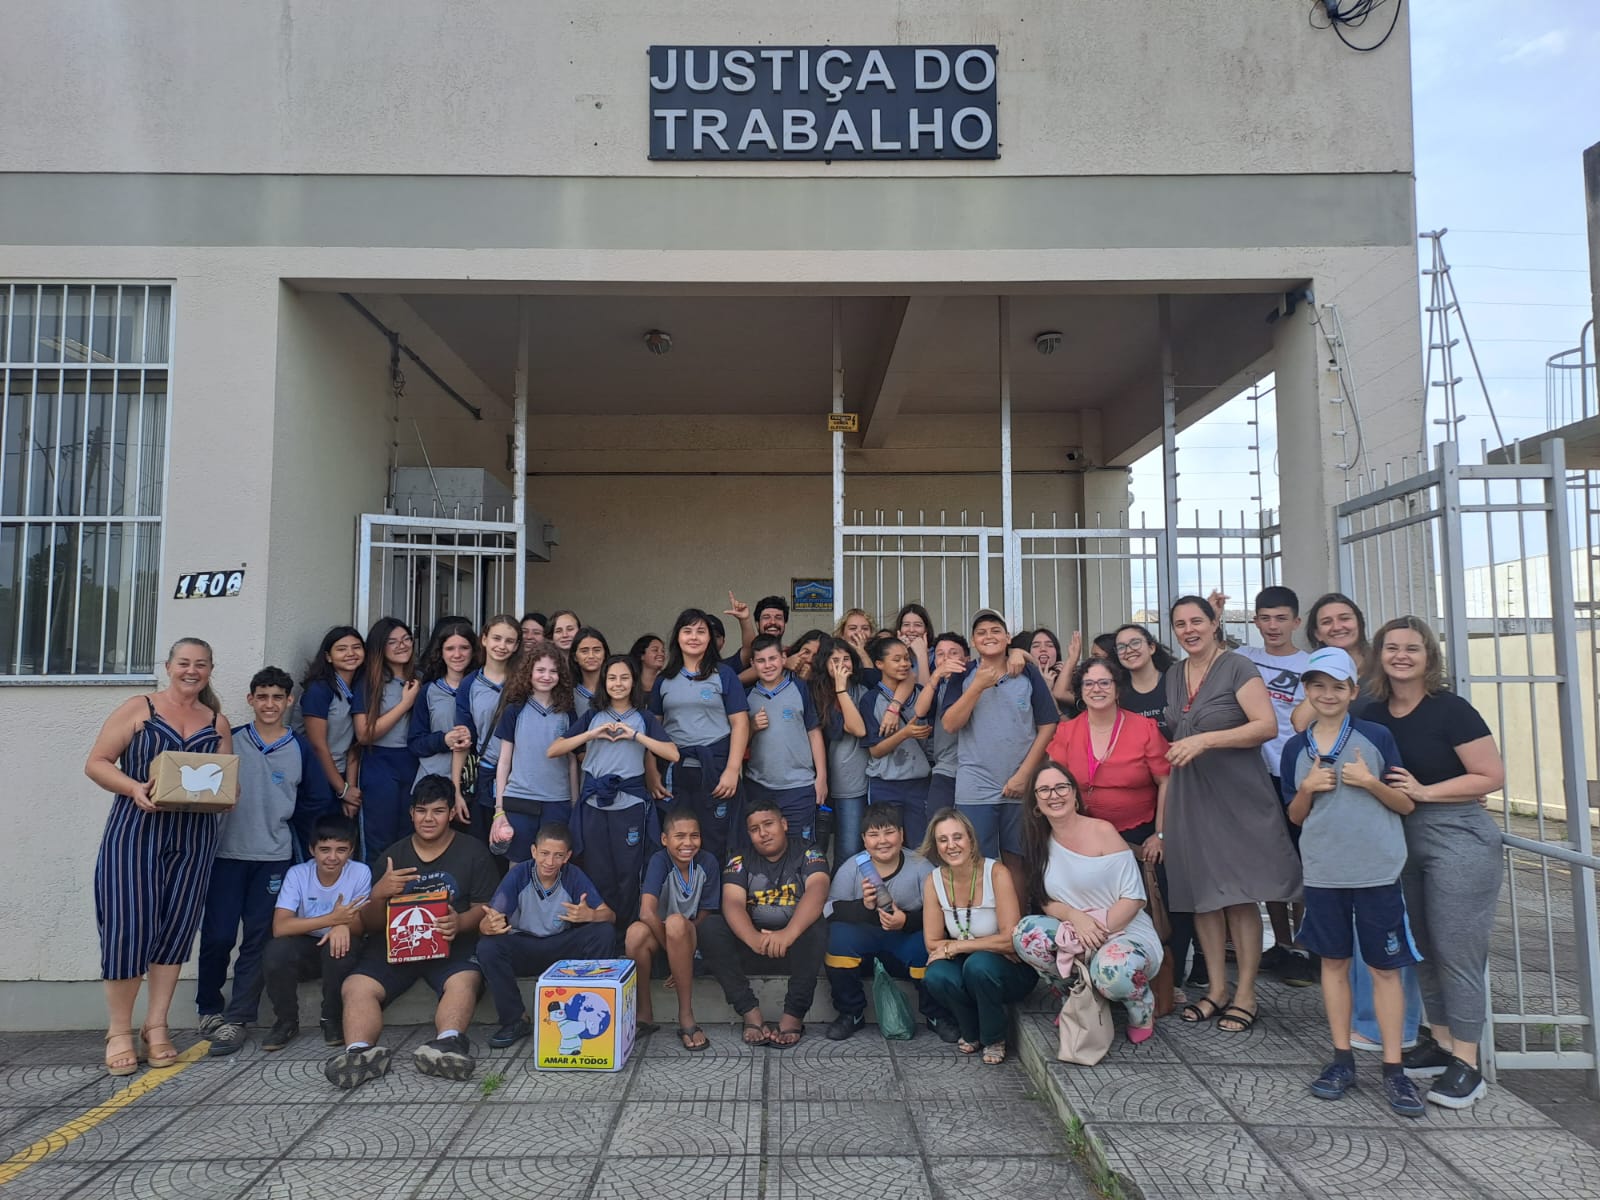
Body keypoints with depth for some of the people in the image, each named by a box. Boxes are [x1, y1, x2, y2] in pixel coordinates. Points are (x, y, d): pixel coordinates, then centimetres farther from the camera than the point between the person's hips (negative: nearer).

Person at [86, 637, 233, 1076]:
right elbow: (97, 763, -3)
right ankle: (119, 1031, 11)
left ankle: (156, 1027, 17)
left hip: (194, 837, 3)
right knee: (128, 926, -5)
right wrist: (134, 788, -19)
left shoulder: (217, 722, 12)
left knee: (175, 929, 5)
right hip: (134, 830, -3)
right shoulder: (137, 709, 2)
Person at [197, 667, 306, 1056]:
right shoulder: (229, 741, 4)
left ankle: (237, 1020, 11)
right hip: (227, 853, 0)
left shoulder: (300, 750, 5)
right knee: (217, 936, -1)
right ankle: (209, 1008, 21)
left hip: (275, 857, 0)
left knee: (258, 940, 2)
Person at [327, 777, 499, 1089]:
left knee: (464, 982, -35)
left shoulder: (473, 852, 9)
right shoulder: (393, 856, 15)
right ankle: (359, 1051, -39)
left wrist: (461, 923, -20)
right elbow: (370, 924, 13)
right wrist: (379, 893, -11)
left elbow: (485, 908, 4)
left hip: (452, 943, -3)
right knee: (356, 987, -25)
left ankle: (447, 1043, -53)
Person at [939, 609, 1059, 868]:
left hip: (1022, 787, 0)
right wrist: (978, 686, -14)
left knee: (1018, 861, 10)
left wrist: (1024, 774, -6)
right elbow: (950, 724, -5)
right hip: (975, 791, 0)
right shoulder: (963, 677, 4)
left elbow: (1048, 725, 1)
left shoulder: (1029, 674, 2)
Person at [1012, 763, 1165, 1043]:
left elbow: (1133, 898, -12)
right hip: (1075, 933, 5)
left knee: (1113, 972, -38)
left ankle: (1143, 1007, 2)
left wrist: (1099, 930, -21)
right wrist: (1075, 917, -18)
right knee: (1025, 933, -24)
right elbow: (1046, 901, 4)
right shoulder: (1040, 841, 5)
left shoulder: (1103, 831, -10)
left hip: (1126, 931, -4)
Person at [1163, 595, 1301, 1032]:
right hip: (1190, 796, 6)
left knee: (1240, 895, -2)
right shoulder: (1174, 675, 12)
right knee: (1201, 894, 7)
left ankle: (1246, 995, 9)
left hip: (1236, 794, -6)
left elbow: (1267, 725, -16)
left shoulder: (1237, 667, -6)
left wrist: (1205, 740, -21)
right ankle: (1216, 988, 18)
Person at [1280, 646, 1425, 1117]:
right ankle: (1342, 1059, 22)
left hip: (1378, 870, -2)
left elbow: (1407, 804, 1)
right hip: (1323, 872, 2)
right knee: (1334, 961, 11)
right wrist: (1308, 789, -9)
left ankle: (1393, 1069, 14)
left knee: (1385, 967, 4)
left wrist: (1370, 782, -16)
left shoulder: (1376, 737, -3)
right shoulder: (1295, 748, 4)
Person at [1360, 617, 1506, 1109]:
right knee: (1421, 946, 13)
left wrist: (1425, 792, -17)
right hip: (1400, 840, 6)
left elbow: (1492, 776, -13)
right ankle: (1441, 1041, 27)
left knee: (1456, 948, -2)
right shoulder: (1371, 716, 5)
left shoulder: (1450, 710, -11)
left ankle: (1465, 1062, 8)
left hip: (1458, 839, -6)